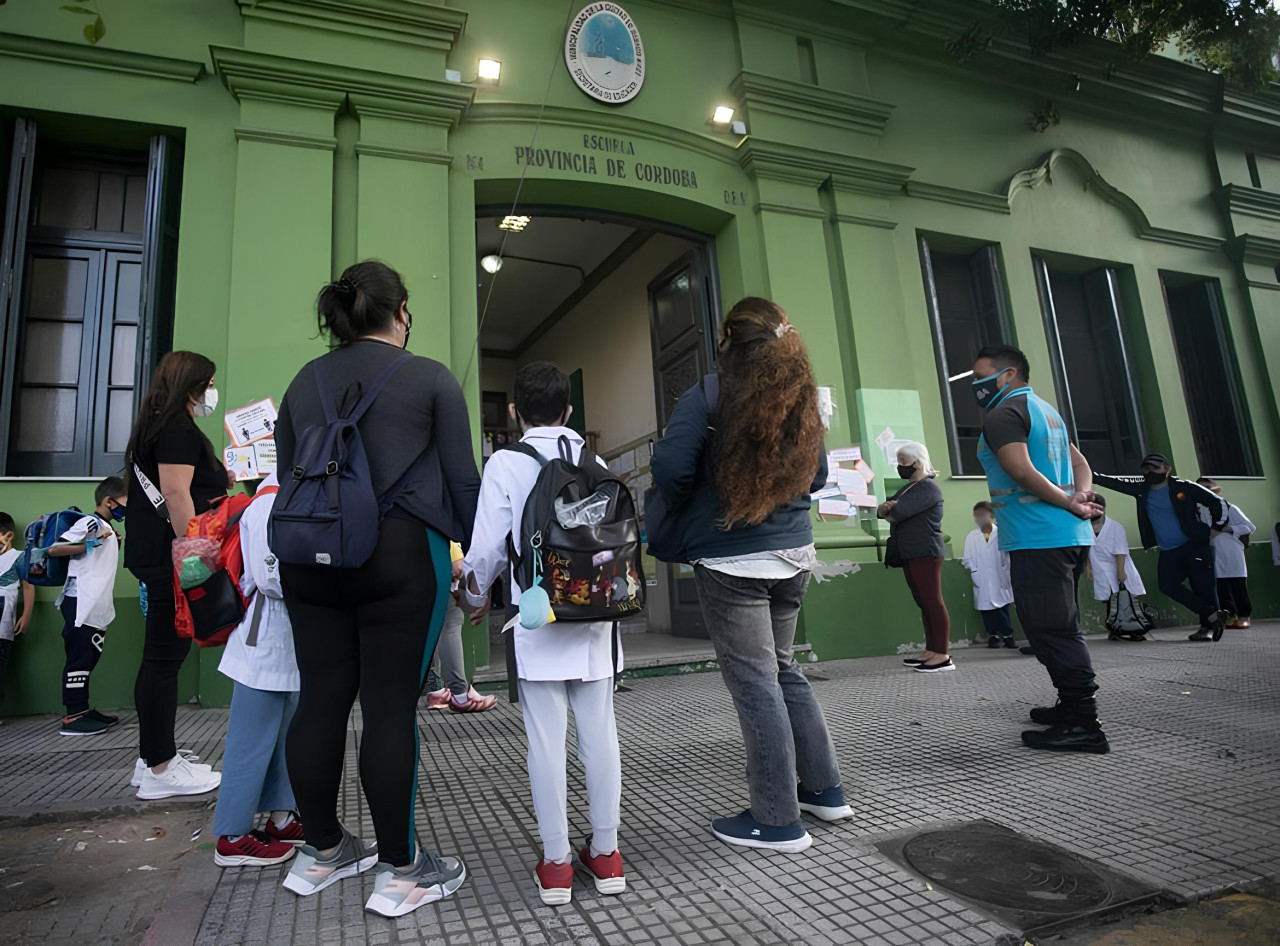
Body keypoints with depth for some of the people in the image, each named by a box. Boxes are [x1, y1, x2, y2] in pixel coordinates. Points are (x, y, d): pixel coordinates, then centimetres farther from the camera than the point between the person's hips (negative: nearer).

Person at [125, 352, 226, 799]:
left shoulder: (159, 426, 21)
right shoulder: (178, 429, -11)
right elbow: (176, 495, -20)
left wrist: (221, 482, 19)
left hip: (159, 558, 10)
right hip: (172, 559, -10)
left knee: (161, 657, 13)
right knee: (165, 657, -6)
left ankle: (154, 758, 22)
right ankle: (160, 769, 1)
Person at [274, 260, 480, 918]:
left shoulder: (304, 382, 15)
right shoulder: (430, 378, 0)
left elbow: (286, 476, 18)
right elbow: (462, 480, -2)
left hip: (309, 554, 6)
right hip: (401, 553, -5)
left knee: (320, 699, 11)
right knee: (391, 706, -1)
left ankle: (321, 851, 27)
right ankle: (400, 869, 11)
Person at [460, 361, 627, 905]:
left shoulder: (505, 464, -5)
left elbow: (488, 547, -7)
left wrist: (477, 597, 11)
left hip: (536, 622, -3)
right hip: (595, 617, 3)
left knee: (546, 739, 5)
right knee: (599, 732, 10)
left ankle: (556, 863, 15)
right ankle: (605, 852, 22)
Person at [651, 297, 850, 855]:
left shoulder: (706, 397, -10)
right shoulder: (798, 398, 9)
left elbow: (670, 466, -18)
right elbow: (817, 475, 17)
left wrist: (681, 510, 1)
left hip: (731, 561, -6)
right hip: (794, 553, 7)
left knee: (755, 683, 1)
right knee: (784, 671, 21)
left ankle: (778, 821, 13)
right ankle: (824, 789, 31)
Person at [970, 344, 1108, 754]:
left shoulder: (1004, 414, -9)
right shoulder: (1046, 410, 22)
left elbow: (1021, 470, -21)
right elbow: (1079, 462, 19)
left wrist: (1071, 504, -12)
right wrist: (1081, 495, 1)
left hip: (1038, 540, -10)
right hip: (1071, 536, 10)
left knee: (1051, 631, -6)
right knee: (1062, 629, 17)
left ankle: (1083, 724, -3)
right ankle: (1072, 706, 26)